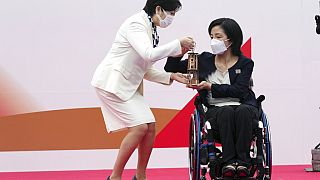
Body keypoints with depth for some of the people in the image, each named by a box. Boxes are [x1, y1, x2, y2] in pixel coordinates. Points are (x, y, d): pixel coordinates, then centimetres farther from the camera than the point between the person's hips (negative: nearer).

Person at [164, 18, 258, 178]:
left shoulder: (245, 63, 9)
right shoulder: (205, 60, 15)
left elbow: (239, 91, -8)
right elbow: (170, 68, 18)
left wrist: (210, 86, -13)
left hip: (243, 108, -1)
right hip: (215, 110, 1)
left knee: (243, 110, -36)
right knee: (226, 111, -34)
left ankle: (243, 161, -38)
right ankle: (229, 162, -39)